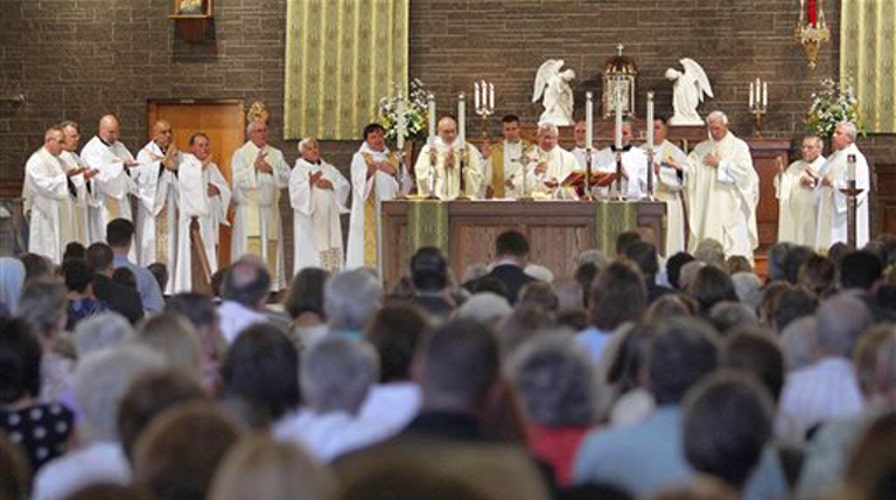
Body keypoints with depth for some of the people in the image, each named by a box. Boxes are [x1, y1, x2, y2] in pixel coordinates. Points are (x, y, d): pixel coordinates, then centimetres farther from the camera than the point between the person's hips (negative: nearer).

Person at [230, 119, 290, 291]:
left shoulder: (276, 154, 15)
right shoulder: (240, 154, 3)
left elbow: (287, 177, 4)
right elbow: (239, 179, -10)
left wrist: (272, 170, -12)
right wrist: (254, 167, -23)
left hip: (270, 210, 4)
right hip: (248, 210, -4)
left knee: (271, 246, 1)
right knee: (251, 246, -12)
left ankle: (270, 288, 4)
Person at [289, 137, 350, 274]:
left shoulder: (329, 169, 18)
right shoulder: (298, 170, 1)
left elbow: (345, 185, 9)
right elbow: (296, 190, -16)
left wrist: (331, 185, -9)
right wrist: (310, 183, -32)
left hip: (329, 219, 5)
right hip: (309, 219, -5)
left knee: (332, 250, 1)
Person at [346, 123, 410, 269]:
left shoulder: (393, 158, 17)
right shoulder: (360, 158, 3)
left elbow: (406, 184, 7)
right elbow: (359, 183, -15)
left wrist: (394, 172, -11)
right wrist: (369, 172, -36)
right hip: (369, 214, -4)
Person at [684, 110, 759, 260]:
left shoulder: (738, 146, 4)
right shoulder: (701, 149, 15)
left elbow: (745, 171, -9)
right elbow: (689, 168, 2)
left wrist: (720, 164, -8)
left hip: (731, 208, -3)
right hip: (707, 207, 3)